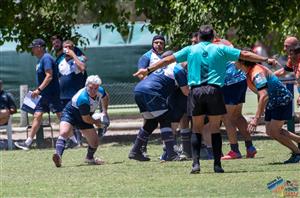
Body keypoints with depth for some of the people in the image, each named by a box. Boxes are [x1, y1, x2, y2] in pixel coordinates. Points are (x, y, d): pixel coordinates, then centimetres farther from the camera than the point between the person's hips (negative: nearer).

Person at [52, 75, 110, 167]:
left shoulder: (100, 91, -13)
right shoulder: (83, 98, -36)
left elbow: (105, 97, 17)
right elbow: (86, 119, -26)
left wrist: (104, 111, 10)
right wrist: (97, 122, -9)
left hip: (84, 117, 7)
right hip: (70, 114, -7)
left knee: (95, 141, 6)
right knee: (64, 133, -35)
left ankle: (89, 158, 37)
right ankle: (58, 156, -51)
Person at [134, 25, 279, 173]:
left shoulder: (191, 50, 12)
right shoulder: (220, 49, 10)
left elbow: (168, 60, 14)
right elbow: (245, 55, 12)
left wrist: (148, 70, 20)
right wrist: (266, 60, 19)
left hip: (196, 90, 1)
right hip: (214, 89, -1)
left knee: (197, 129, 9)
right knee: (215, 129, 6)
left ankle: (196, 163, -2)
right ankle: (217, 164, 4)